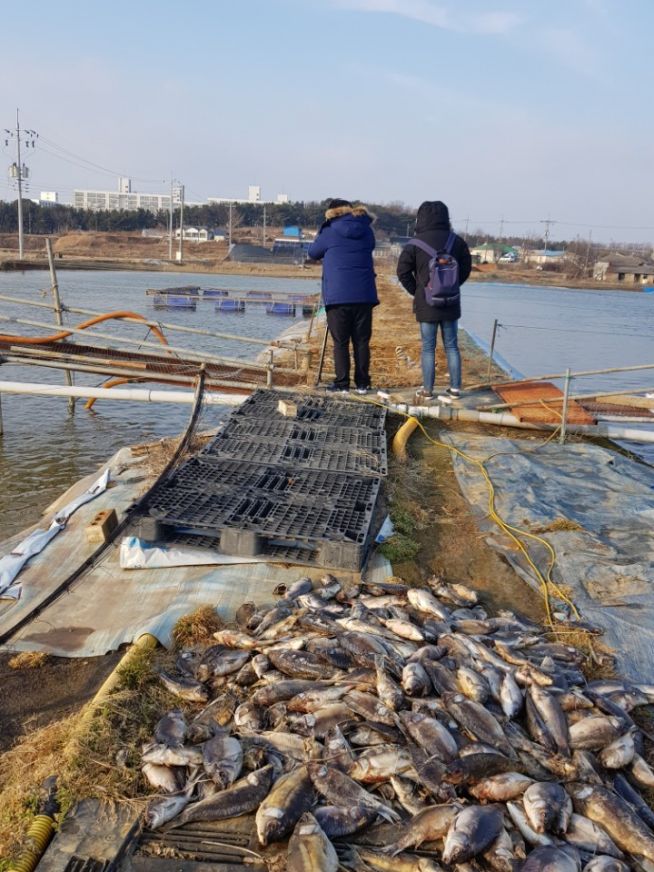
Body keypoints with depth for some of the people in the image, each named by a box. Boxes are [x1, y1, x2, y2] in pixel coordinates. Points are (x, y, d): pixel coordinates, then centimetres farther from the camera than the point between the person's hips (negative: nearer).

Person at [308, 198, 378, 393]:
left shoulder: (330, 232, 0)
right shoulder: (366, 231, 10)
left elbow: (312, 253, 13)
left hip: (338, 296, -3)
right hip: (364, 295, 3)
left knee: (340, 342, 1)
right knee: (362, 341, 7)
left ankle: (342, 383, -1)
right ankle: (362, 383, 8)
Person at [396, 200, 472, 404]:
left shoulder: (416, 244, -7)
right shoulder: (456, 241, 2)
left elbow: (403, 271, -5)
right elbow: (466, 268, 10)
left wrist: (415, 291, 7)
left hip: (426, 303, -3)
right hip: (451, 302, 3)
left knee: (428, 348, 3)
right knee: (451, 346, 10)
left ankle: (427, 392, 7)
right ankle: (455, 389, 13)